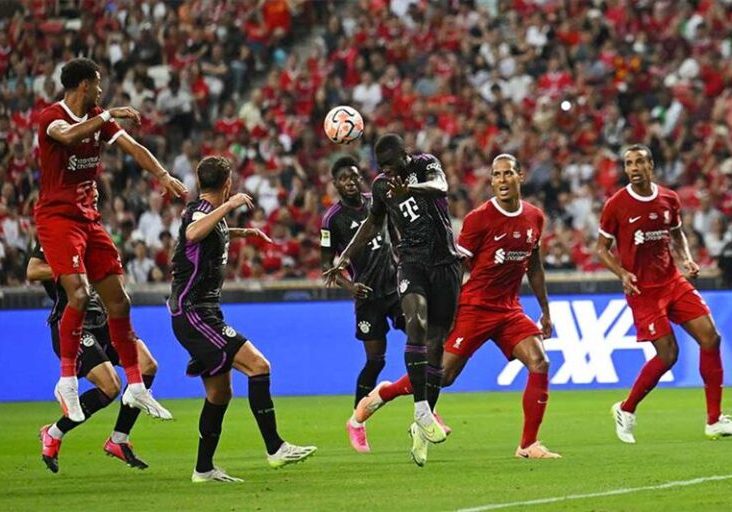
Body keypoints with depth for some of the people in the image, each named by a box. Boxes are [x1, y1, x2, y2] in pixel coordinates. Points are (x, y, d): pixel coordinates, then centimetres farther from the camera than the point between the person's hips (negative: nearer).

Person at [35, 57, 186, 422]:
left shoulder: (98, 118, 12)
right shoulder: (52, 117, -12)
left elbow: (132, 147, 5)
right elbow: (68, 135, -35)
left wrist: (163, 176, -10)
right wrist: (108, 115, -31)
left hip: (89, 217, 8)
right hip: (57, 217, -8)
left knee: (118, 301, 7)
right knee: (79, 294, -23)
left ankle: (135, 387, 15)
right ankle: (67, 381, -14)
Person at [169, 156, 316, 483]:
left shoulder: (210, 213, 16)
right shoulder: (200, 211, -14)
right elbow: (192, 233, -41)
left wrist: (242, 232, 45)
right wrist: (229, 205, -40)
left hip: (202, 313, 11)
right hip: (193, 313, -11)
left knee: (220, 392, 14)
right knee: (257, 366, -18)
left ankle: (204, 469, 20)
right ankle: (275, 449, -20)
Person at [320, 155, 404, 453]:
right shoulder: (333, 218, -7)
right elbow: (325, 263, -4)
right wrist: (348, 285, -18)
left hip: (396, 284, 4)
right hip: (368, 294, -4)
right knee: (375, 360, -7)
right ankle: (356, 423, 10)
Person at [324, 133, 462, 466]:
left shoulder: (426, 164, -5)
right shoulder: (381, 185, 8)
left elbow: (440, 187, -29)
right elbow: (373, 223, 26)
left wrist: (409, 189, -49)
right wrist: (345, 258, 19)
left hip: (444, 262, -2)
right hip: (411, 262, 2)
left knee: (436, 344, 0)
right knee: (416, 320, -27)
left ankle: (422, 426, 10)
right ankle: (422, 410, -31)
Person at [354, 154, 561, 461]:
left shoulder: (534, 218, 5)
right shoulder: (479, 218, -12)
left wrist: (545, 310, 21)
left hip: (509, 309, 5)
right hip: (475, 306, -5)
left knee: (539, 363, -13)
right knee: (444, 374, -6)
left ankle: (528, 445, -6)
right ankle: (382, 394, 20)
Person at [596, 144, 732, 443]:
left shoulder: (669, 199, 4)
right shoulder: (616, 205, -8)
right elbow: (602, 249, 0)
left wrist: (687, 260, 2)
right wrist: (622, 274, -16)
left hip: (672, 281, 5)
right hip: (642, 289, -5)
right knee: (668, 354, -11)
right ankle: (626, 411, 11)